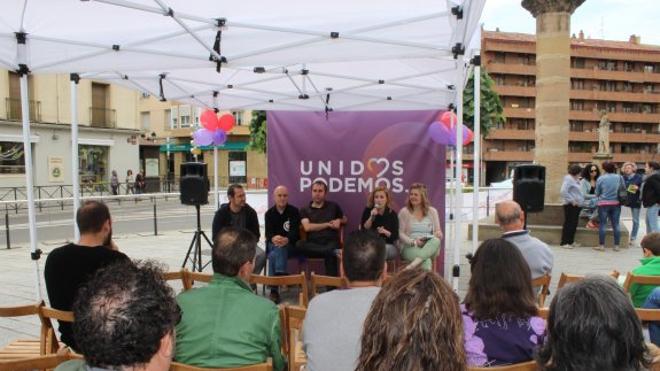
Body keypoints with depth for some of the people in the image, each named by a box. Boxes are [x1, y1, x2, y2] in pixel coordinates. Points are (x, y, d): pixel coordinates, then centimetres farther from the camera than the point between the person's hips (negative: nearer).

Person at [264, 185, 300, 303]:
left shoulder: (294, 211, 2)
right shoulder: (269, 213, 10)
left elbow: (295, 231, -11)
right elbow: (268, 232, -4)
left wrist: (286, 239, -35)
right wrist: (273, 238, -31)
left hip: (290, 244, -2)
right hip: (273, 244, 2)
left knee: (275, 255, -33)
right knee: (277, 251, -34)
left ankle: (274, 289, -39)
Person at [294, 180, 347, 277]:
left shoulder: (333, 206, 18)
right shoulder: (305, 210, 15)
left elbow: (345, 219, 32)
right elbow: (307, 227, -1)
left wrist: (339, 221, 8)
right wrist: (328, 224, 0)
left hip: (331, 242, -1)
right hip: (313, 244, 1)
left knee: (330, 255, -36)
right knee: (299, 245, -33)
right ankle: (333, 251, -32)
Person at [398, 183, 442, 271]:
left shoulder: (432, 211, 13)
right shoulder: (404, 212, 5)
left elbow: (438, 231, 14)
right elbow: (400, 233, 1)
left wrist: (438, 234, -11)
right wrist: (414, 242, -16)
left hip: (430, 247, 3)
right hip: (410, 247, -3)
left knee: (436, 240, -36)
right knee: (426, 260, -37)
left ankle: (412, 265, -47)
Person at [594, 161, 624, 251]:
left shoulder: (600, 179, -7)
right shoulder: (619, 177, -1)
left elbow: (597, 193, -1)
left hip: (603, 204, -3)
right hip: (616, 203, 3)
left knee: (602, 224, 3)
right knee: (616, 225, 8)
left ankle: (601, 245, 5)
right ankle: (616, 246, 12)